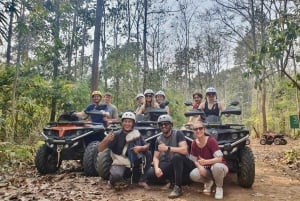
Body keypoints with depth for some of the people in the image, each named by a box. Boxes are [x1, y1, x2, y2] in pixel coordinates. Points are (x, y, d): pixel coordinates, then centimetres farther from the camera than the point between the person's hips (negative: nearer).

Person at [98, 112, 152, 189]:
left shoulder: (137, 134, -4)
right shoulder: (116, 135, -13)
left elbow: (147, 146, -5)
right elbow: (100, 149, -18)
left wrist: (141, 148, -27)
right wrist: (106, 140, -38)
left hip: (135, 162, 4)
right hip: (120, 163, -4)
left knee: (148, 154, -20)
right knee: (116, 175, -35)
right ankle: (112, 180, 4)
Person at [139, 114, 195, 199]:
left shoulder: (178, 133, -7)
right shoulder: (158, 139, 7)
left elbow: (184, 150, -21)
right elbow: (156, 157, 4)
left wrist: (168, 148, -26)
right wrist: (157, 168, -17)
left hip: (181, 164, -4)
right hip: (167, 165, 4)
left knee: (177, 156, -38)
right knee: (150, 173, -22)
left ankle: (178, 187, -25)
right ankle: (172, 180, 1)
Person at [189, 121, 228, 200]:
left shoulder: (211, 140, -24)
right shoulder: (194, 143, -9)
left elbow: (219, 158, -30)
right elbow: (194, 160, -1)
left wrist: (205, 162, -44)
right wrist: (200, 167, -22)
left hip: (220, 166, -4)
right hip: (206, 169, 4)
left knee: (217, 166, -40)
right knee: (193, 175, -25)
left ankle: (219, 187, -8)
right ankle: (208, 182, 10)